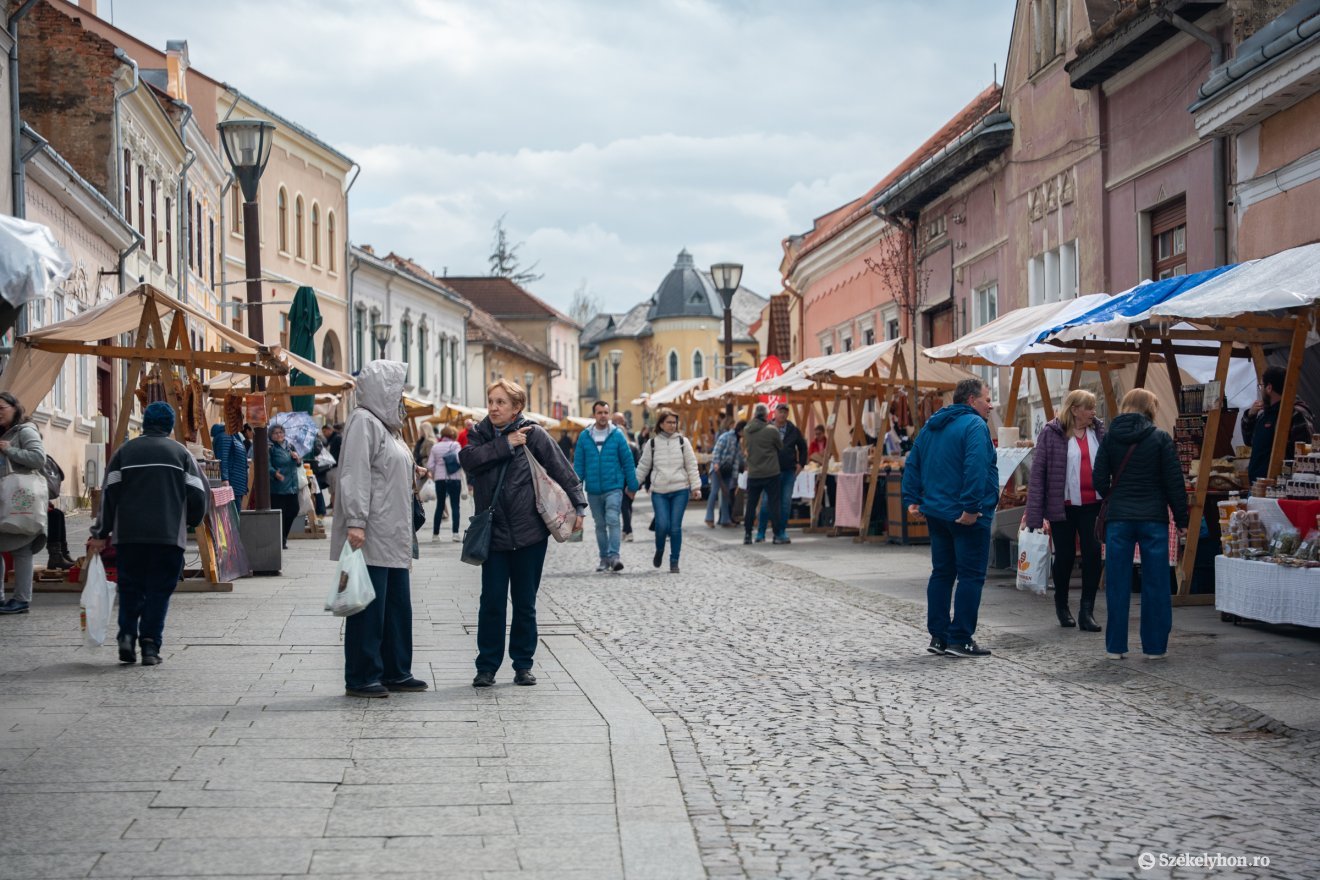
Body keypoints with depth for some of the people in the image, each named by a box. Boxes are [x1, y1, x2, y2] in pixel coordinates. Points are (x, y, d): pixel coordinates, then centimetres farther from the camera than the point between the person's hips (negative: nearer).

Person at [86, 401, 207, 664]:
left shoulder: (124, 452, 9)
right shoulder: (180, 453, 8)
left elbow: (109, 494, 4)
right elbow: (198, 494, 2)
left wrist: (101, 534, 8)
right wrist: (191, 522, 20)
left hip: (128, 534, 1)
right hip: (169, 535, -1)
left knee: (130, 588, 13)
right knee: (159, 590, 3)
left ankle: (127, 635, -3)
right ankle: (150, 645, -5)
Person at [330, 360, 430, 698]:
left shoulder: (385, 423, 20)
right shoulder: (363, 422, -11)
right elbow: (356, 475, -20)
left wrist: (411, 473, 14)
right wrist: (355, 522, -25)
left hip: (393, 537, 10)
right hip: (370, 538, -10)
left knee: (397, 606, 13)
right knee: (369, 606, -5)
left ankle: (395, 672, 21)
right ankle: (360, 678, 2)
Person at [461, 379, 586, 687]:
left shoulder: (533, 434, -3)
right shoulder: (479, 435, 5)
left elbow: (563, 471, -1)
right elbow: (468, 459, -16)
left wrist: (578, 506, -5)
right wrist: (506, 444, -17)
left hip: (530, 534, -1)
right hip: (493, 533, 1)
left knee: (525, 603, 8)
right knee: (492, 601, 0)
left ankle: (523, 664, 19)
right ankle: (487, 666, 9)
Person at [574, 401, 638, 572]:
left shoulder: (617, 435, -1)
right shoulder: (584, 436, 3)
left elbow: (628, 461, 2)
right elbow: (578, 464, 5)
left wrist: (632, 486, 2)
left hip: (614, 488, -3)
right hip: (593, 490, 3)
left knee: (613, 520, -18)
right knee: (600, 525, 11)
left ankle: (614, 556, -21)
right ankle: (604, 558, 18)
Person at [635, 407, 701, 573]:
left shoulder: (683, 442, 5)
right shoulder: (652, 443, 6)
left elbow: (691, 466, 5)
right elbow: (643, 466, 14)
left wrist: (696, 487, -1)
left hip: (680, 490, 0)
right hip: (659, 492, 0)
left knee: (676, 527, -2)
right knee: (662, 525, -12)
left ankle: (674, 562, 9)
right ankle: (659, 550, 17)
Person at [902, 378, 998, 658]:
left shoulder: (930, 427, 15)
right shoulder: (975, 426, -13)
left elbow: (912, 464, 16)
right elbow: (975, 469, -25)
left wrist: (912, 499, 13)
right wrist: (971, 507, -27)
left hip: (936, 514, 8)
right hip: (968, 517, -8)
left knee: (941, 573, 14)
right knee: (971, 576, -3)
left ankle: (938, 636, 15)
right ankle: (960, 639, -4)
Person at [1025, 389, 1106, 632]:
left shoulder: (1098, 431, 5)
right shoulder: (1051, 433, -6)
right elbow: (1038, 472, -6)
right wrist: (1034, 513, -11)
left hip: (1092, 505, 3)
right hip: (1063, 506, -3)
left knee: (1093, 553, -6)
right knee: (1065, 556, 7)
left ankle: (1087, 611, 1)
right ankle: (1062, 606, 29)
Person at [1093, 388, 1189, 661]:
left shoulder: (1109, 438, 1)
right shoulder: (1160, 438, -4)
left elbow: (1099, 479, 0)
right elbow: (1174, 482, -4)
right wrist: (1181, 519, 3)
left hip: (1118, 518, 2)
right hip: (1154, 518, -2)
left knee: (1117, 584, 6)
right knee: (1155, 584, 6)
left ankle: (1115, 647, 9)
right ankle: (1155, 646, 9)